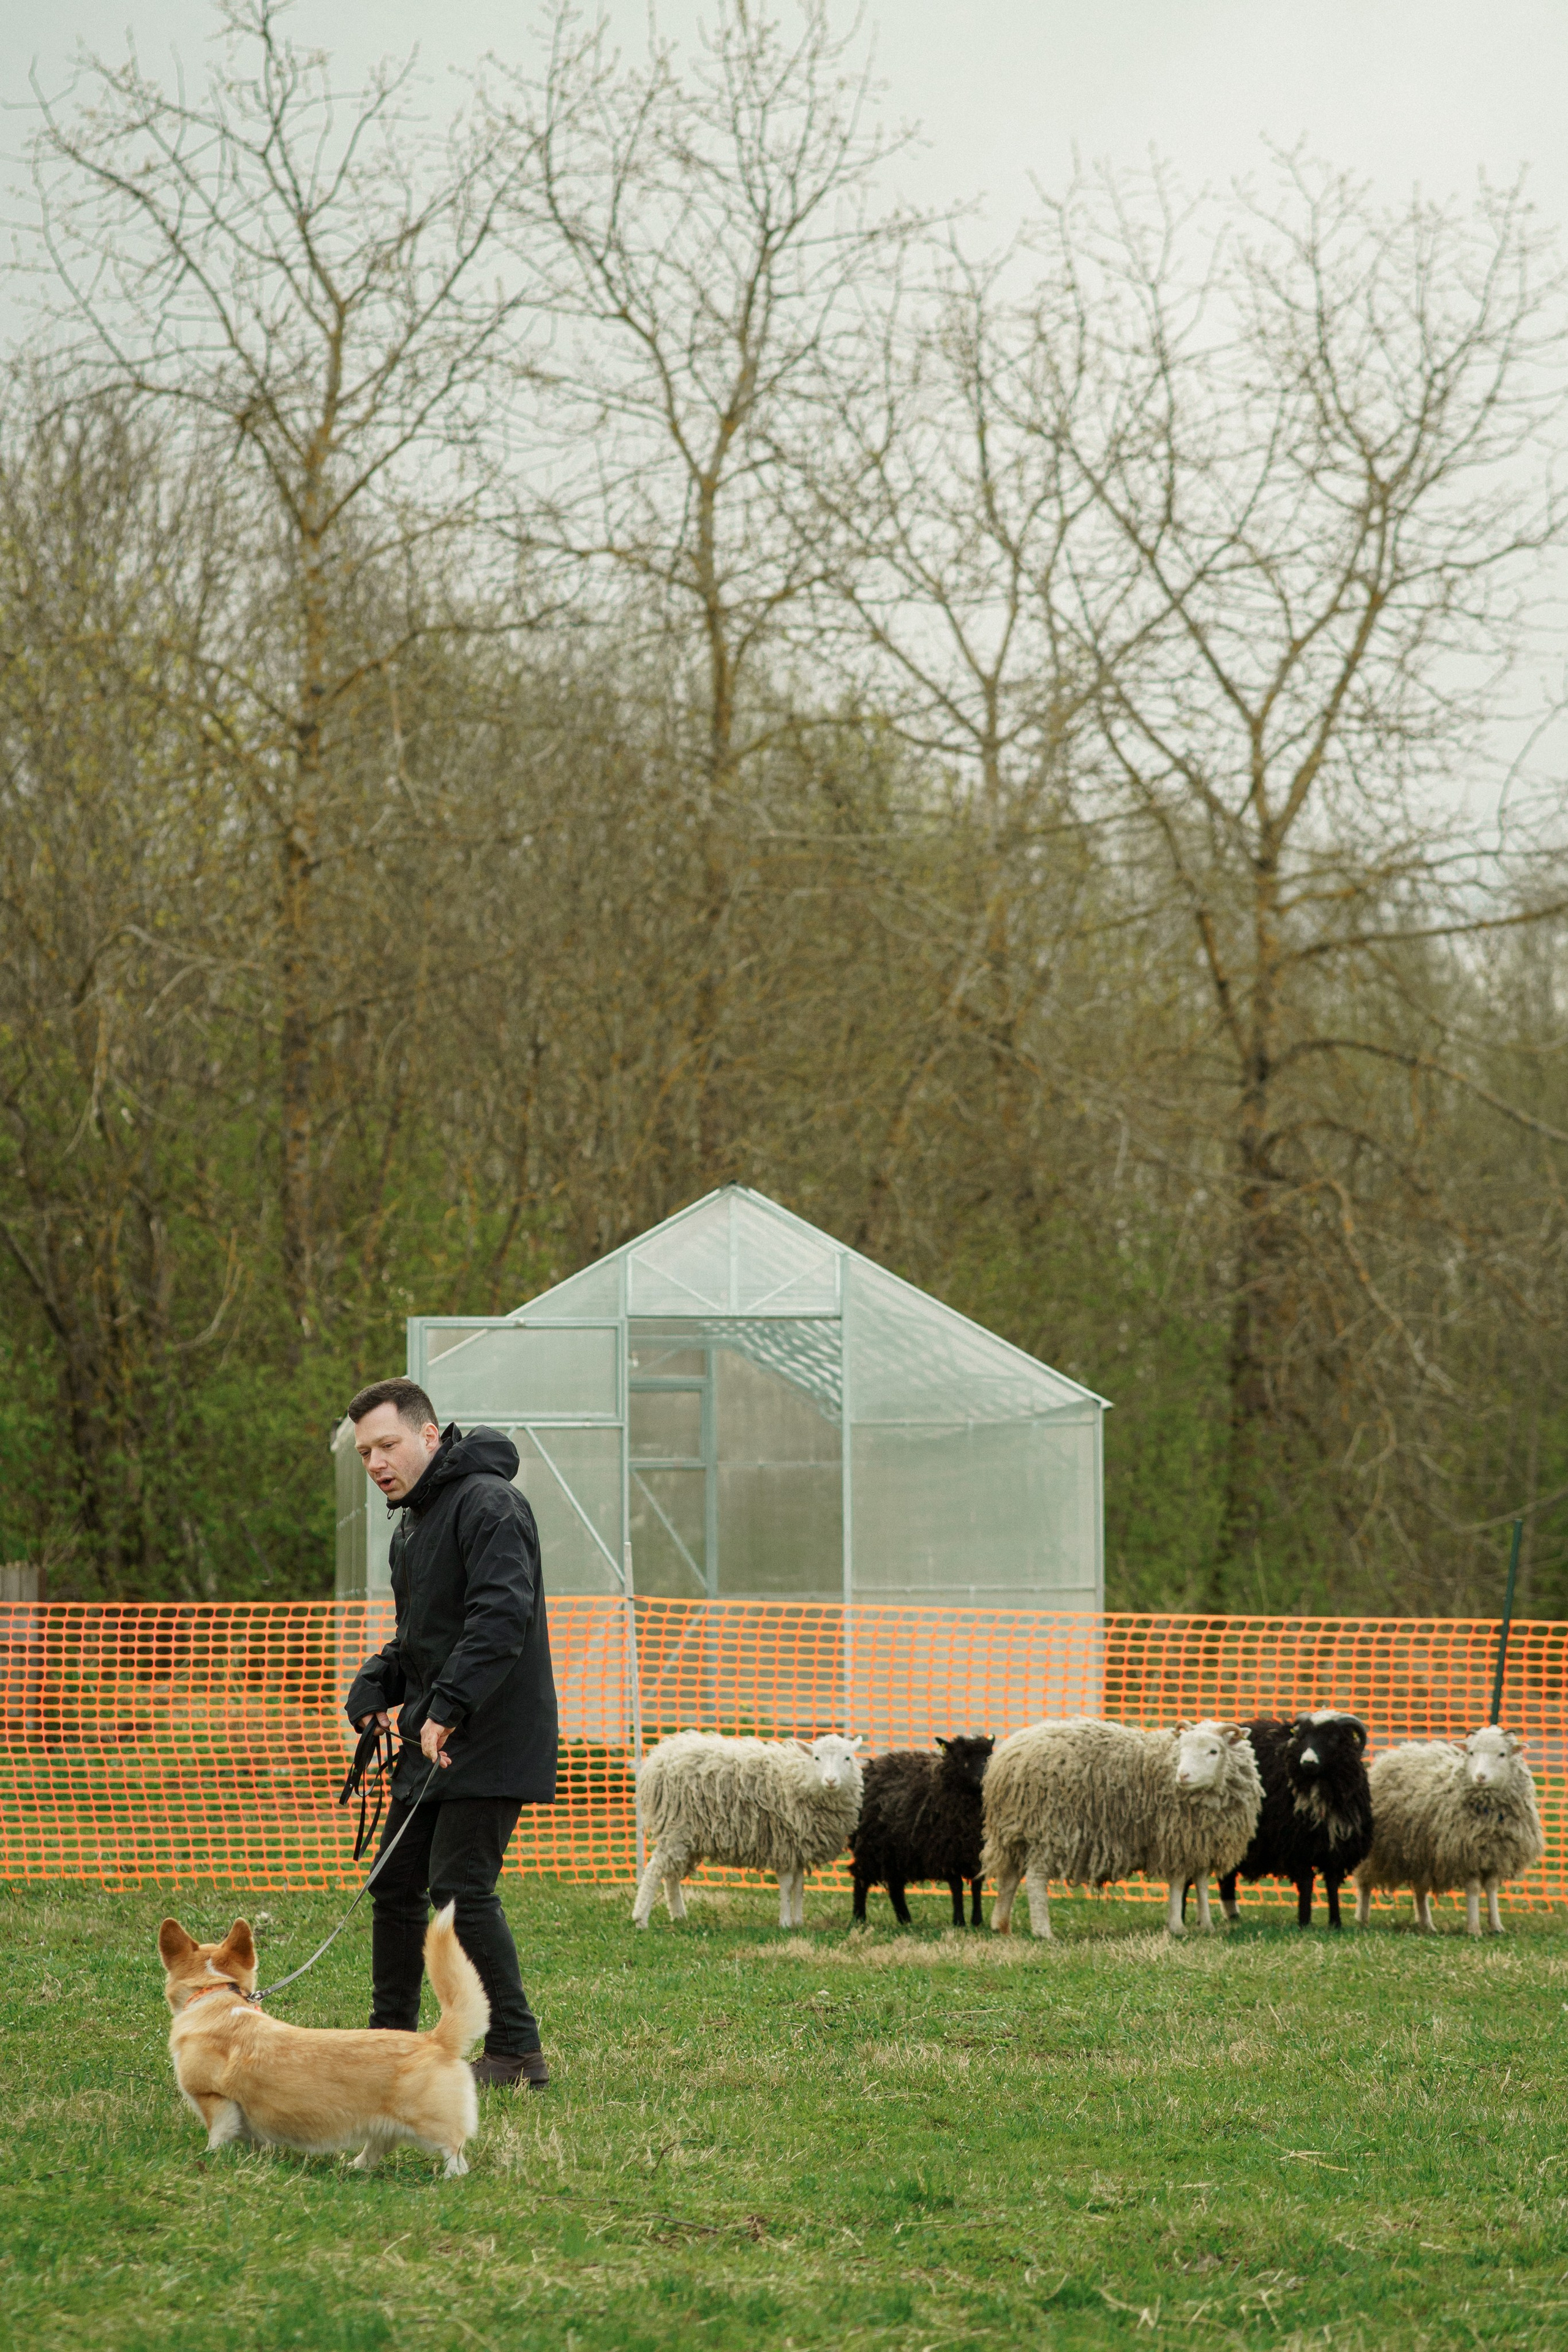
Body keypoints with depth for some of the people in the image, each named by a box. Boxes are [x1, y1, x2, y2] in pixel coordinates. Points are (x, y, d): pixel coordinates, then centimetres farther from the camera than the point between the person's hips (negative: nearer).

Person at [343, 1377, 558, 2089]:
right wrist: (376, 1686, 7)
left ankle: (516, 2052, -9)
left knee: (460, 1889, -13)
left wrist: (447, 1709, -29)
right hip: (432, 1742, 10)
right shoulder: (414, 1523, 18)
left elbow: (501, 1616, -26)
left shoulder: (486, 1504, -15)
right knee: (395, 1887, 13)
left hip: (491, 1739, -10)